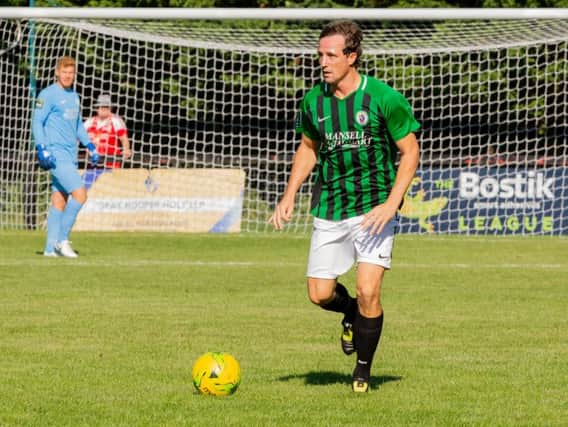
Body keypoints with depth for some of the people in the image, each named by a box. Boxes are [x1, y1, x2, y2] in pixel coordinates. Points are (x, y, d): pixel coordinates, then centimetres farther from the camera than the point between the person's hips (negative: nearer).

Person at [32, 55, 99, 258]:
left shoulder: (74, 96, 18)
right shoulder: (48, 95, -6)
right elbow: (37, 122, -8)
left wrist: (89, 145, 22)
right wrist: (42, 148, -18)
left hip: (70, 156, 8)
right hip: (56, 155, -8)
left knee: (59, 202, 6)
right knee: (80, 194, -17)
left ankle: (51, 247, 8)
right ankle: (62, 240, -9)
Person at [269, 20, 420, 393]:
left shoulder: (383, 98, -13)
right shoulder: (314, 100, 1)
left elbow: (410, 153, -7)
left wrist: (391, 204, -17)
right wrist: (289, 197, 7)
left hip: (374, 208, -4)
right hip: (329, 210, 4)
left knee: (368, 291, -14)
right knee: (320, 294, 1)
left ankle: (363, 370, 8)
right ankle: (351, 314, 38)